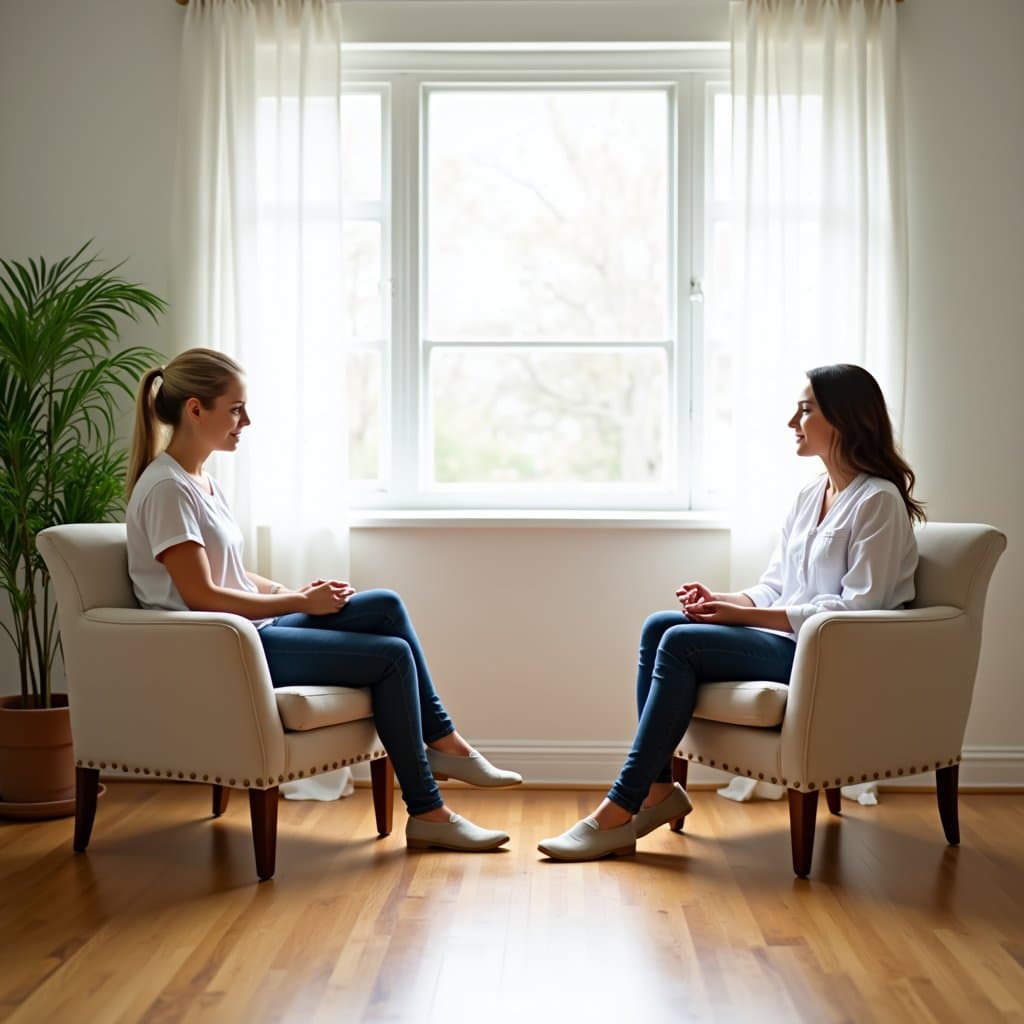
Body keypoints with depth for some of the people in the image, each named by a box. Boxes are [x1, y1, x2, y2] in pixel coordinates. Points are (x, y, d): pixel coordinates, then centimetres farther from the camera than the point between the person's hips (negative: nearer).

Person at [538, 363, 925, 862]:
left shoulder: (878, 501, -10)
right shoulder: (810, 495, 17)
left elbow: (857, 607, -17)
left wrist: (744, 614, -18)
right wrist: (721, 600, -6)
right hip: (782, 638, 8)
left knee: (682, 642, -23)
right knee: (659, 626, -10)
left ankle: (620, 811, -20)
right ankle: (659, 787, -12)